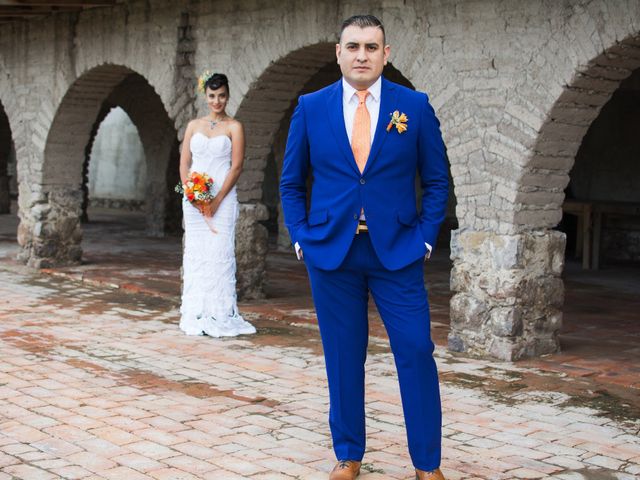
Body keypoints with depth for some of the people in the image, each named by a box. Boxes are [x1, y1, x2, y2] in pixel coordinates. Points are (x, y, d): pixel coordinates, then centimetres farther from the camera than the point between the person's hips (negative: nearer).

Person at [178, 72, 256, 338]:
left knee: (219, 253, -6)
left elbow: (236, 167, -5)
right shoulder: (194, 125, 12)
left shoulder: (234, 127, 1)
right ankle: (196, 316, 11)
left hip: (222, 198, -4)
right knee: (195, 253, 4)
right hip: (193, 199, 4)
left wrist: (216, 201, -12)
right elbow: (184, 163, 9)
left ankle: (220, 316, -1)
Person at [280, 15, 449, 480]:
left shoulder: (415, 106, 1)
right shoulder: (310, 108, 4)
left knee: (416, 353, -2)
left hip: (397, 252, -1)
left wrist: (425, 238, -1)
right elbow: (291, 183, 11)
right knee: (343, 357, 8)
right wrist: (301, 238, 3)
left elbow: (437, 181, 6)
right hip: (331, 253, 1)